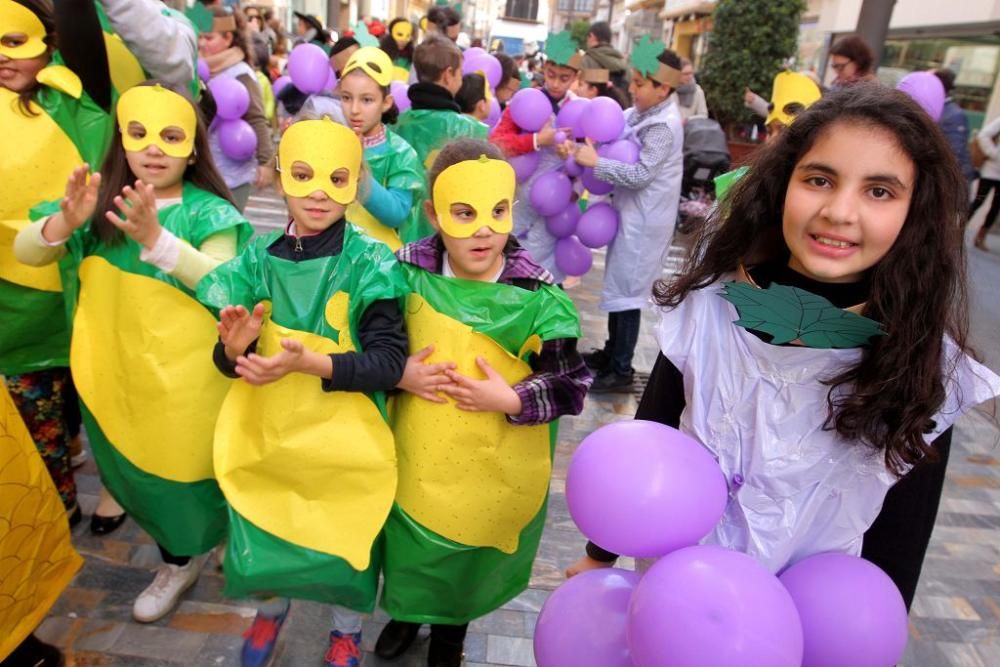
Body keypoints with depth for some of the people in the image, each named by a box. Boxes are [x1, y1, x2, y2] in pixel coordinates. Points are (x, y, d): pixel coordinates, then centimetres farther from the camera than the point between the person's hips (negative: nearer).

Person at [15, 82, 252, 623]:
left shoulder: (208, 211, -11)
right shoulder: (102, 203, 1)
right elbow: (24, 252, -6)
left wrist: (156, 238, -38)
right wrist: (66, 221, -27)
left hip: (187, 378, -5)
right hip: (119, 372, 5)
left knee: (196, 466, 11)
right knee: (135, 470, 20)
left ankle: (228, 542, 41)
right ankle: (179, 559, 46)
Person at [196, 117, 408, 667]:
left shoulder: (370, 262, -14)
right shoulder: (259, 256, -4)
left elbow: (389, 362, -19)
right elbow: (228, 358, 0)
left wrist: (309, 362, -32)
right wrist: (235, 347, -24)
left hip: (343, 437, -3)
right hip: (266, 430, 3)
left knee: (345, 539, 15)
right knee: (262, 536, 19)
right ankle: (271, 610, 55)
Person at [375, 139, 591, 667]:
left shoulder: (538, 297, -19)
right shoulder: (407, 272, -12)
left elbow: (571, 383, -13)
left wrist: (509, 399, -27)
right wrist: (398, 373, -17)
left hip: (494, 470, -1)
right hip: (416, 456, 2)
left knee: (470, 557, 23)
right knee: (411, 546, 27)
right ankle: (406, 614, 61)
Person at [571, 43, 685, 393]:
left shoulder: (664, 127, -19)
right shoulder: (643, 113, 7)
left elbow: (640, 175, -25)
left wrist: (595, 162, -24)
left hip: (644, 221, -9)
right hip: (631, 213, 9)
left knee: (626, 291, -3)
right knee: (618, 285, 17)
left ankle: (621, 371, 8)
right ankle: (611, 352, 31)